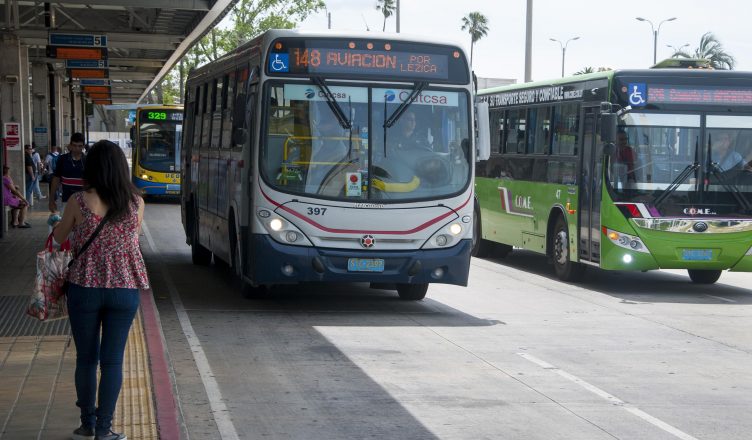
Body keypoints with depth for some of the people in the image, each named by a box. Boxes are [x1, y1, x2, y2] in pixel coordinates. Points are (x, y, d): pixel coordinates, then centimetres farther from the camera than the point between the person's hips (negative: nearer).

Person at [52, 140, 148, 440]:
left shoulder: (79, 202, -9)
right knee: (112, 360, 6)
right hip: (125, 289, 1)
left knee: (86, 359, 13)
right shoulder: (136, 202, -4)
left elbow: (58, 238, 6)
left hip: (85, 288, -1)